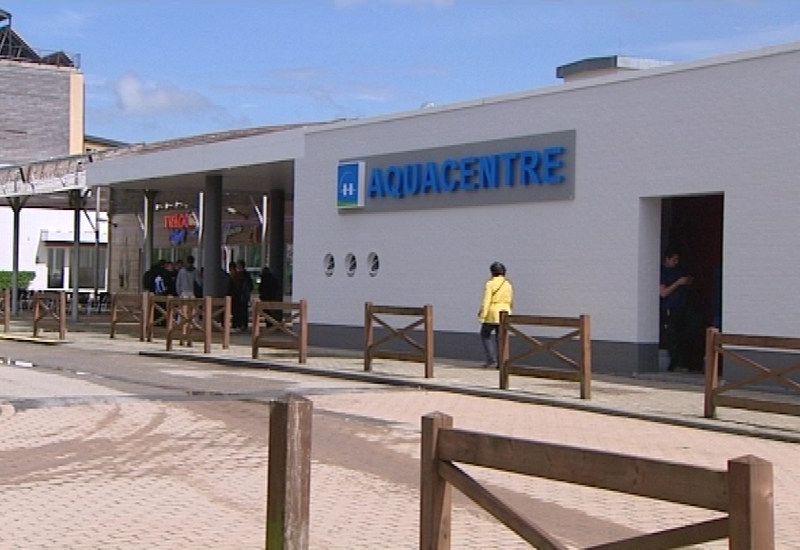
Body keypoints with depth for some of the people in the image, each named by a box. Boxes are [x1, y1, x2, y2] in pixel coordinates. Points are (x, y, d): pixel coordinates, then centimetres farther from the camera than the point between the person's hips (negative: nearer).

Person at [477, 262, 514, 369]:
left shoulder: (490, 284, -9)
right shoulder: (508, 284, 7)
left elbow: (486, 301, -15)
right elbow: (511, 301, 14)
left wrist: (482, 315, -13)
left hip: (492, 313, -5)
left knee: (485, 335, 9)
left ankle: (491, 360, -1)